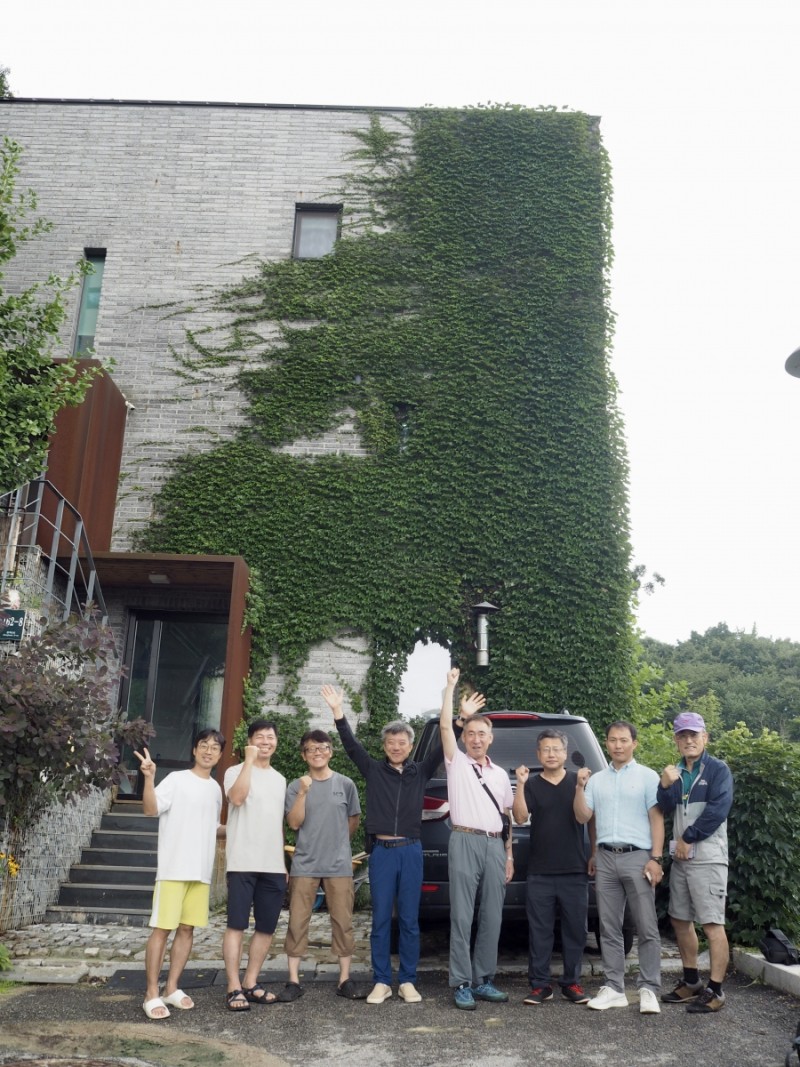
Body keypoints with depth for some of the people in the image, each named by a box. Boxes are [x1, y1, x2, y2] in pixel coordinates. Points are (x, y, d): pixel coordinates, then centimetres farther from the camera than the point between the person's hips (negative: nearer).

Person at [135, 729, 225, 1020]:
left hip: (201, 870, 6)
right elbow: (150, 809, -19)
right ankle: (152, 993, 3)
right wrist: (148, 778, -32)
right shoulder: (177, 779, -5)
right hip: (173, 867, -6)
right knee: (162, 928, -4)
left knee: (187, 928, 9)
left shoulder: (216, 788, 15)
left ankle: (172, 988, 18)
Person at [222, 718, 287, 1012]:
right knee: (237, 925, -4)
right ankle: (234, 988, 1)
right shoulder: (236, 771, -1)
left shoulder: (280, 779, 17)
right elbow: (237, 798, -23)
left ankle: (251, 983, 18)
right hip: (243, 863, -6)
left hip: (273, 865, 6)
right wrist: (249, 761, -20)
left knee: (266, 928, 8)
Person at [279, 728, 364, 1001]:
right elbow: (294, 823, -8)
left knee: (343, 922, 3)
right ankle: (294, 980, 10)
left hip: (339, 865, 0)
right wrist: (303, 792, -17)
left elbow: (353, 821, 13)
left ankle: (345, 979, 13)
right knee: (297, 922, 1)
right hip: (304, 864, 0)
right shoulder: (296, 786, 2)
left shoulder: (345, 784, 3)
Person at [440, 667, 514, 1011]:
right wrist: (451, 686, -4)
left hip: (495, 845, 4)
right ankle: (461, 984, 1)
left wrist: (509, 855, 11)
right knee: (462, 917, -4)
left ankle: (483, 980, 16)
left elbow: (507, 818, 18)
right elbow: (445, 725, -6)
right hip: (466, 842, -4)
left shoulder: (501, 774, 18)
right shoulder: (456, 762, 6)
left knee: (492, 917, 6)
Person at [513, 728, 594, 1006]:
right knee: (539, 931, 3)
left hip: (575, 871, 0)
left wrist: (595, 854, 6)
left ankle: (572, 983, 18)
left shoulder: (579, 782, 5)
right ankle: (540, 984, 11)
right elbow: (520, 817, -8)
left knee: (575, 930, 6)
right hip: (540, 872, 0)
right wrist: (520, 784, -17)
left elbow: (592, 819, 10)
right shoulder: (531, 784, 5)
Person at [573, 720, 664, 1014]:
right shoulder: (596, 779, 14)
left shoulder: (647, 776, 3)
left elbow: (656, 819, -1)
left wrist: (655, 859, -9)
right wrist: (580, 787, -5)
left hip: (637, 857, -4)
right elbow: (583, 817, 9)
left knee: (646, 928, -3)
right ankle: (614, 988, 13)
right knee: (609, 929, 7)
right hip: (605, 858, 4)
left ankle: (649, 990, 5)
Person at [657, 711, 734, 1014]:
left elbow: (718, 810, -15)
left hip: (707, 859, -7)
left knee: (712, 924, -6)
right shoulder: (675, 772, 14)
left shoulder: (718, 770, -4)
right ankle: (691, 983, 26)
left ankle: (716, 991, 0)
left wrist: (688, 838, -12)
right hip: (680, 858, 7)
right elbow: (666, 808, 4)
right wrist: (666, 786, -15)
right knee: (680, 921, 13)